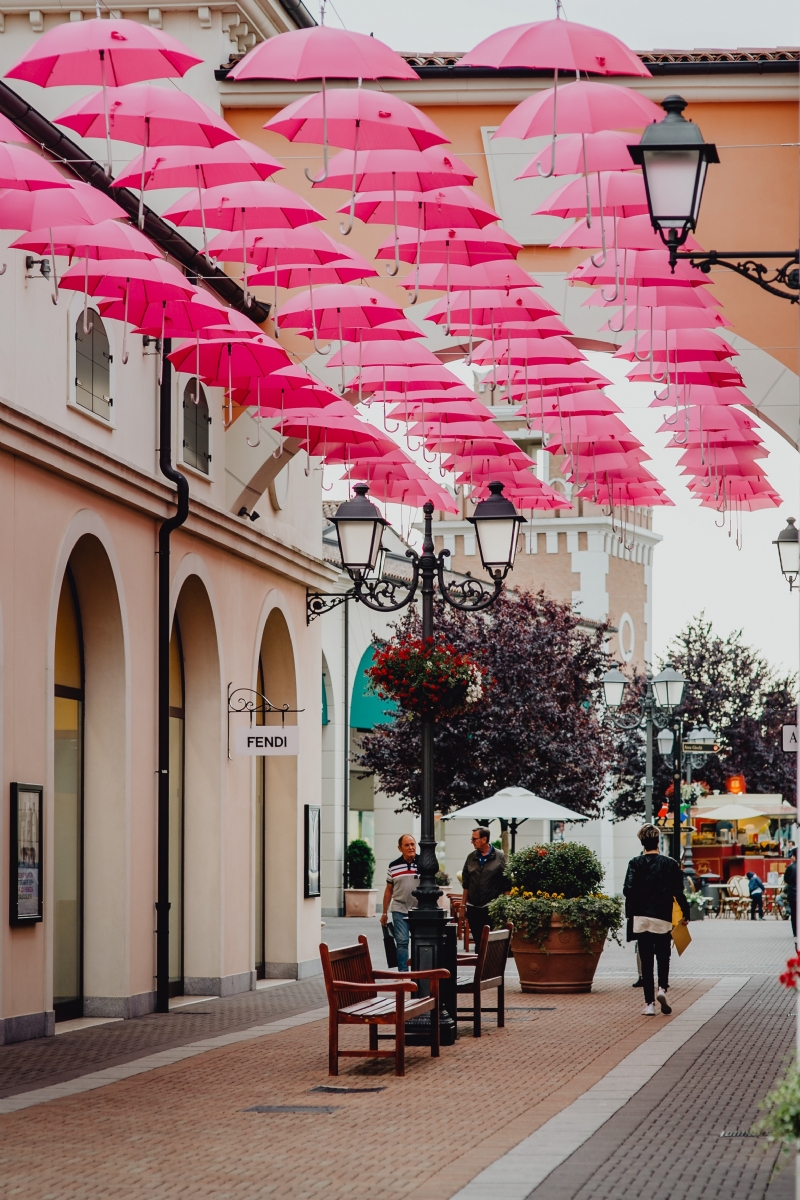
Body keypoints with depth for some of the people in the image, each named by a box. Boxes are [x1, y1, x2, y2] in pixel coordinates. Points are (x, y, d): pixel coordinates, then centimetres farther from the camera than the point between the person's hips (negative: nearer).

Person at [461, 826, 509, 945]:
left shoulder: (499, 857, -3)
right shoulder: (471, 858, 9)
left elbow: (506, 883, -3)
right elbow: (466, 883, 15)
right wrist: (463, 904, 12)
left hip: (492, 908, -4)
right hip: (473, 908, 4)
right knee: (478, 940, 6)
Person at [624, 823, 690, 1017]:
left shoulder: (635, 864, -3)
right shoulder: (670, 864, -1)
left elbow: (629, 890, -12)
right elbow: (678, 892, -2)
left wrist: (630, 912, 3)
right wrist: (685, 914, 10)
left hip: (641, 919, 0)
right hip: (663, 918, 0)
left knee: (646, 961, 4)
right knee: (663, 958, 13)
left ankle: (649, 1003, 1)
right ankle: (662, 988, -12)